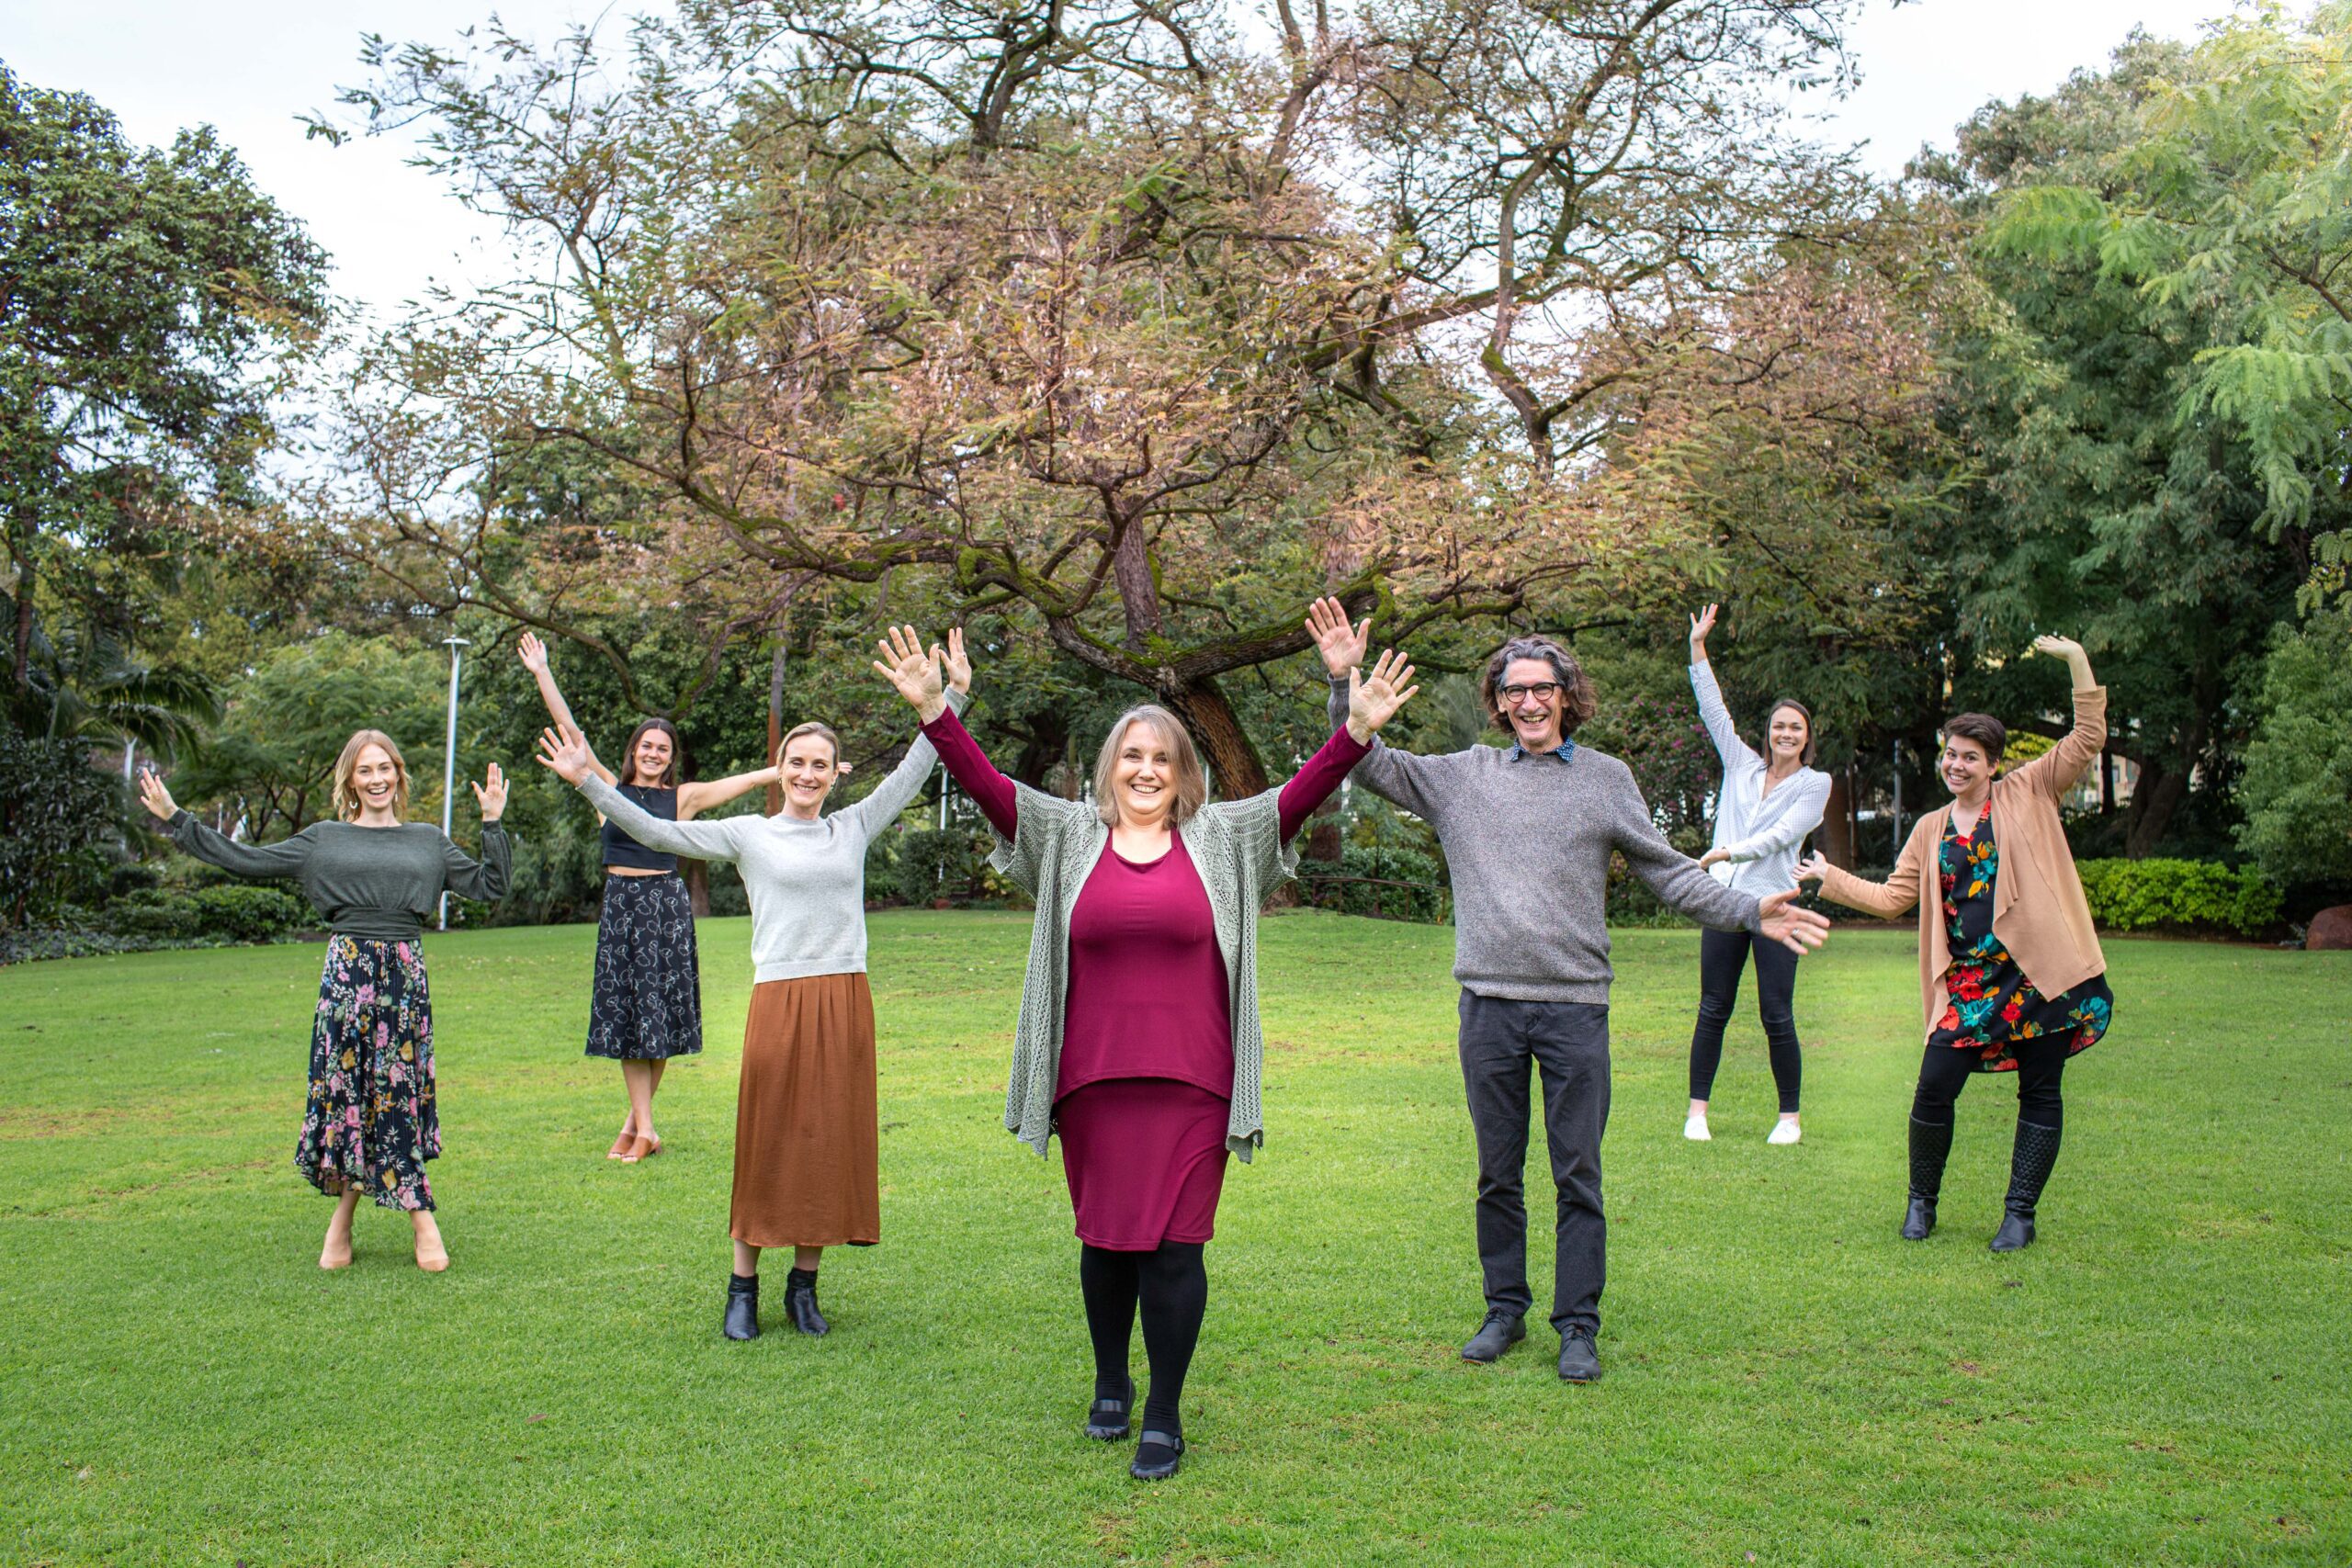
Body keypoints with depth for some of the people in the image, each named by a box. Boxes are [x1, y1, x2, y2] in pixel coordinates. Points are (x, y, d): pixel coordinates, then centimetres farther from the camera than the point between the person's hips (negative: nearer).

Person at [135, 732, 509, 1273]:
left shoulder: (428, 841, 13)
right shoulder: (323, 840, 10)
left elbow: (489, 886, 12)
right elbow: (244, 860, 10)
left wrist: (493, 823, 3)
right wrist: (175, 819, 8)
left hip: (405, 975, 1)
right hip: (346, 972, -1)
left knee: (396, 1091, -1)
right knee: (348, 1086, -4)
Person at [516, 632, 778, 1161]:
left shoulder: (684, 797, 5)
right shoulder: (610, 790, 5)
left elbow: (752, 779, 8)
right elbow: (570, 733, 2)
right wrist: (542, 674, -3)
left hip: (668, 905, 0)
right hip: (620, 904, 0)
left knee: (660, 1011, 2)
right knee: (626, 1011, 0)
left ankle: (635, 1119, 15)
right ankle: (645, 1129, 4)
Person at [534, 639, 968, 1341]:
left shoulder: (853, 828, 12)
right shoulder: (749, 834, 5)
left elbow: (912, 772, 14)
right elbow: (656, 832, 0)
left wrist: (951, 698, 11)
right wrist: (588, 781, -7)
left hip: (845, 1002, 3)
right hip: (779, 1000, -3)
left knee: (831, 1145, 6)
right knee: (767, 1145, 1)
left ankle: (804, 1284, 18)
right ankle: (743, 1288, 12)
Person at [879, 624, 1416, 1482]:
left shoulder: (1223, 837, 6)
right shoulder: (1068, 834, 7)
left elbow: (1301, 794, -3)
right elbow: (988, 784, -1)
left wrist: (1356, 730, -17)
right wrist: (934, 712, -12)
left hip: (1190, 1085, -1)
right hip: (1091, 1082, 1)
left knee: (1173, 1245, -1)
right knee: (1103, 1239, 13)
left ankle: (1164, 1416, 12)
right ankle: (1110, 1387, 35)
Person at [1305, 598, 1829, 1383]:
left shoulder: (1607, 779, 7)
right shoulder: (1463, 776, 9)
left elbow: (1670, 874, 8)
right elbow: (1370, 765, 9)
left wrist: (1750, 911, -4)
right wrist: (1344, 682, -4)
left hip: (1575, 1004, -1)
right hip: (1489, 1003, 1)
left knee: (1577, 1177, 1)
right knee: (1498, 1174, 11)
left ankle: (1577, 1326, 11)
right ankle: (1504, 1310, 24)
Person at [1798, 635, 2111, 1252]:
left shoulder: (2028, 795, 5)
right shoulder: (1931, 830, 15)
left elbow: (2087, 740, -3)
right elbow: (1892, 897, 17)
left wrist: (2077, 661, -11)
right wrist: (1829, 876, 15)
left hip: (2037, 973, -2)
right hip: (1968, 982, 3)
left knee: (2039, 1094, 3)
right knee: (1933, 1090, -5)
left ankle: (2020, 1213, 15)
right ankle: (1922, 1201, 15)